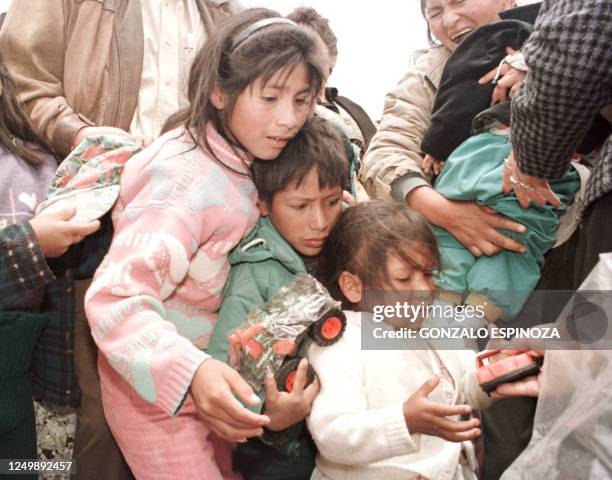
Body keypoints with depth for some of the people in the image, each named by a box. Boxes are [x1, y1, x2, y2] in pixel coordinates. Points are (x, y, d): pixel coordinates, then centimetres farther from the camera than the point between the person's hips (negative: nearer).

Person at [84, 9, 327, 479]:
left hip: (205, 370, 8)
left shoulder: (233, 157, -3)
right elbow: (115, 300, -33)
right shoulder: (190, 179, -28)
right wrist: (189, 371, -47)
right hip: (155, 381, -8)